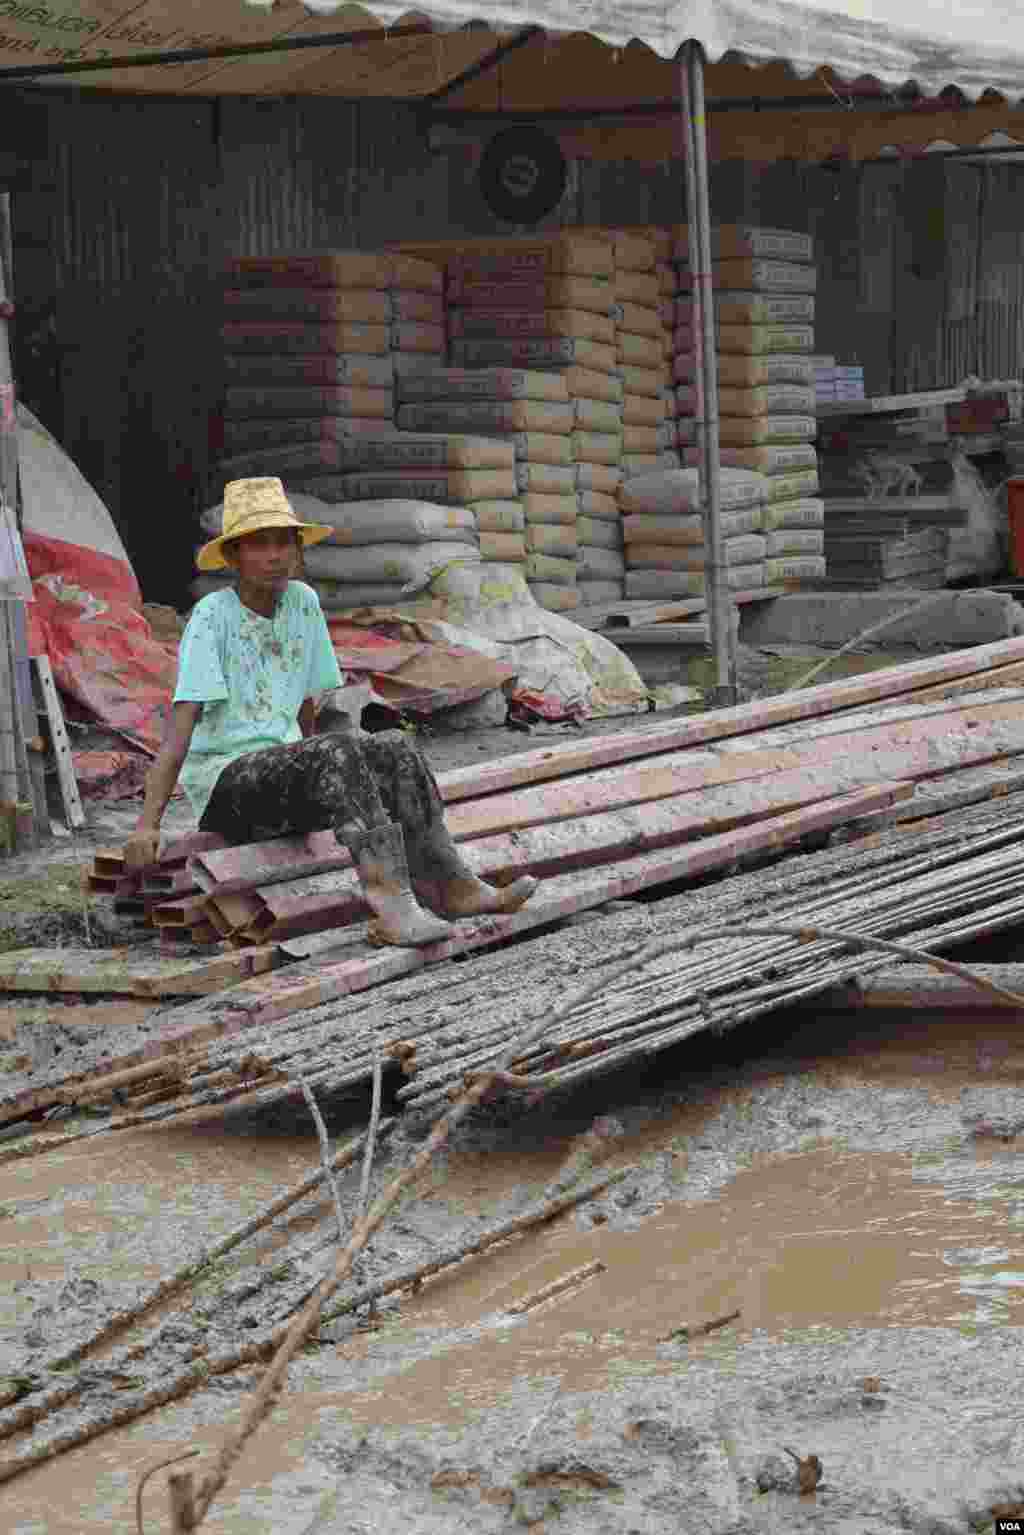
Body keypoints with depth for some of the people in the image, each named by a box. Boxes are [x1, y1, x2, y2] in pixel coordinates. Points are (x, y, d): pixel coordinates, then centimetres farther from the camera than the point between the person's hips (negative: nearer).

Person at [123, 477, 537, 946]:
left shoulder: (302, 603, 7)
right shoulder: (213, 616, -11)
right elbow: (181, 724, -17)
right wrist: (147, 824, -24)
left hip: (282, 774, 6)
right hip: (225, 783, -6)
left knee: (394, 749, -13)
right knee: (337, 749, -29)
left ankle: (446, 886, -21)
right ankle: (391, 902, -45)